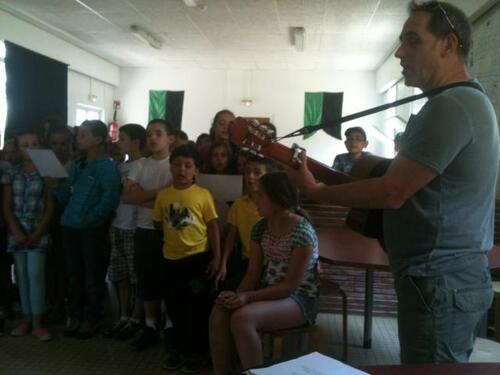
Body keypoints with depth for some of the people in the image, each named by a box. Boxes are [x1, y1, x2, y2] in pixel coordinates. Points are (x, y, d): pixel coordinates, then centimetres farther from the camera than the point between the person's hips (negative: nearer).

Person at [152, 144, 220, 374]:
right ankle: (179, 348, 33)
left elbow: (213, 226, -5)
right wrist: (171, 235, 0)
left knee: (197, 307, 7)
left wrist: (216, 257, -8)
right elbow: (158, 224, 14)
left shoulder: (203, 195, -8)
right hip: (171, 258, 4)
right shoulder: (163, 195, 2)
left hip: (198, 257, -4)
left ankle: (196, 351, 23)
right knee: (175, 307, 16)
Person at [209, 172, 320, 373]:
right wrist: (237, 294, -18)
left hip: (299, 298, -6)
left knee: (242, 317, -30)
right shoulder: (260, 228, 2)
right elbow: (253, 273, 2)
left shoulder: (303, 233, -20)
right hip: (268, 292, 6)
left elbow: (291, 285, -19)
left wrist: (249, 297, -26)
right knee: (218, 314, -20)